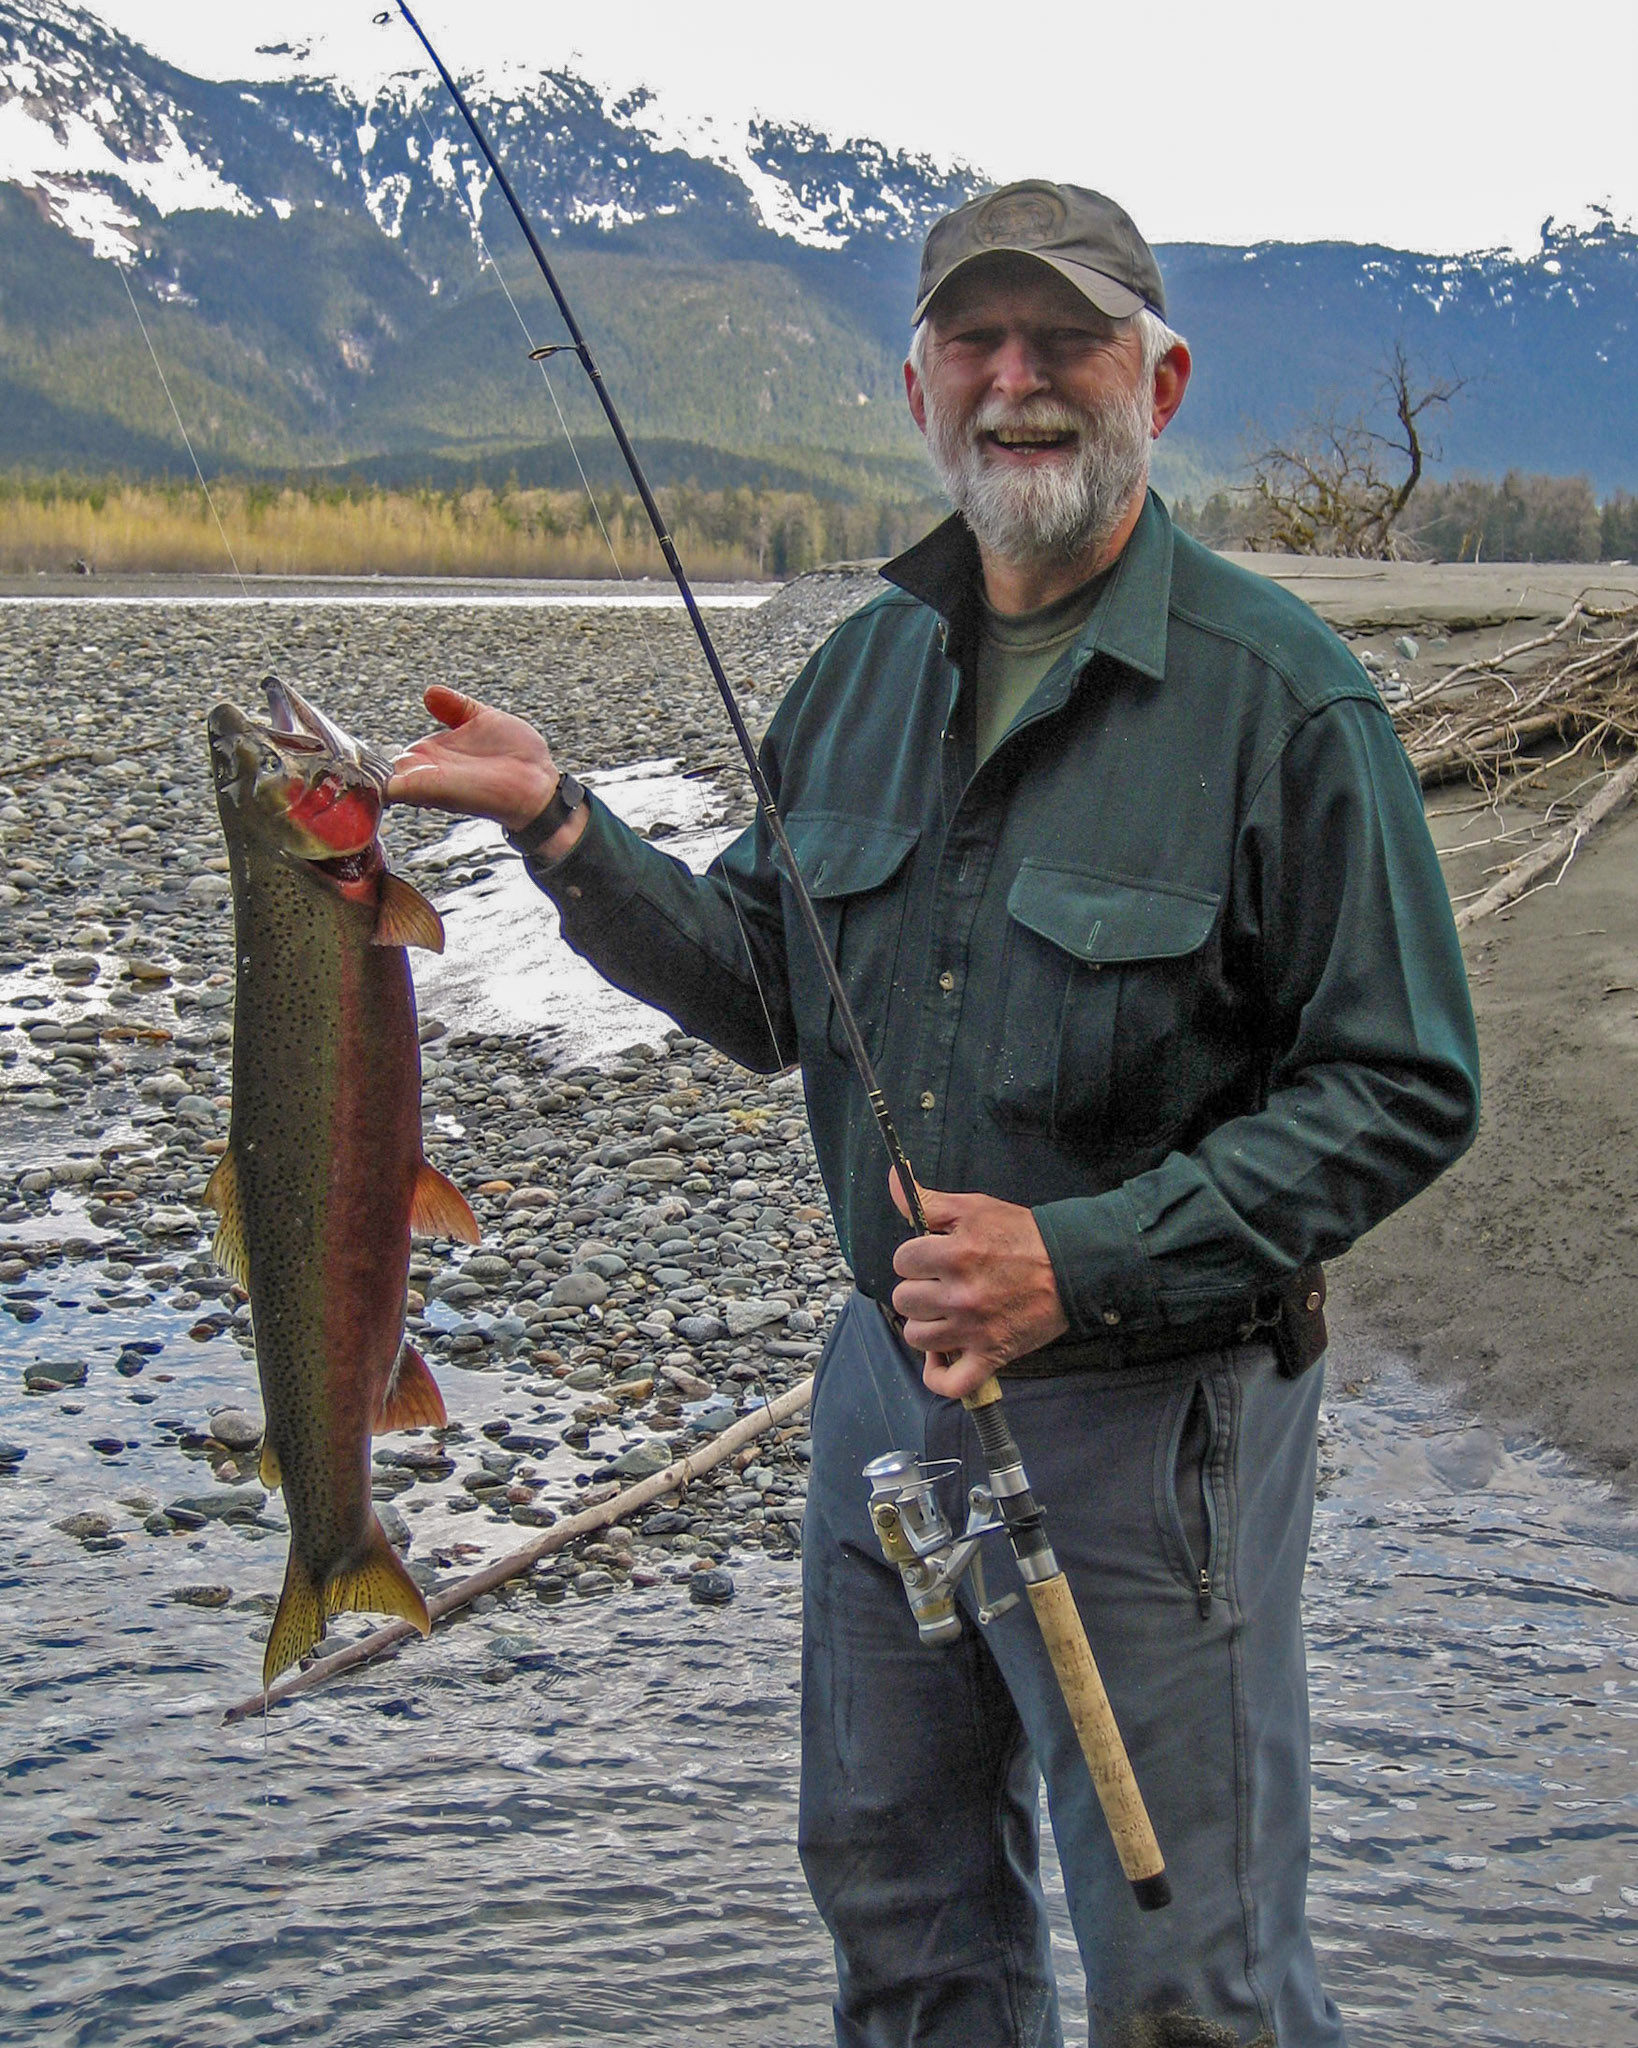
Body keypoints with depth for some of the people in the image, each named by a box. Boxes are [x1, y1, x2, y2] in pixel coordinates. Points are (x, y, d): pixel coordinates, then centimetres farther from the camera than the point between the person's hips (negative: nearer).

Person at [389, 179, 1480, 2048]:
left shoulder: (1276, 693, -15)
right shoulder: (862, 669, 5)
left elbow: (1403, 1093, -15)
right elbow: (767, 993, 9)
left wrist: (1081, 1260, -23)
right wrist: (560, 829, -5)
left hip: (1150, 1410, -6)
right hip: (888, 1374, 6)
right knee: (895, 1893, 23)